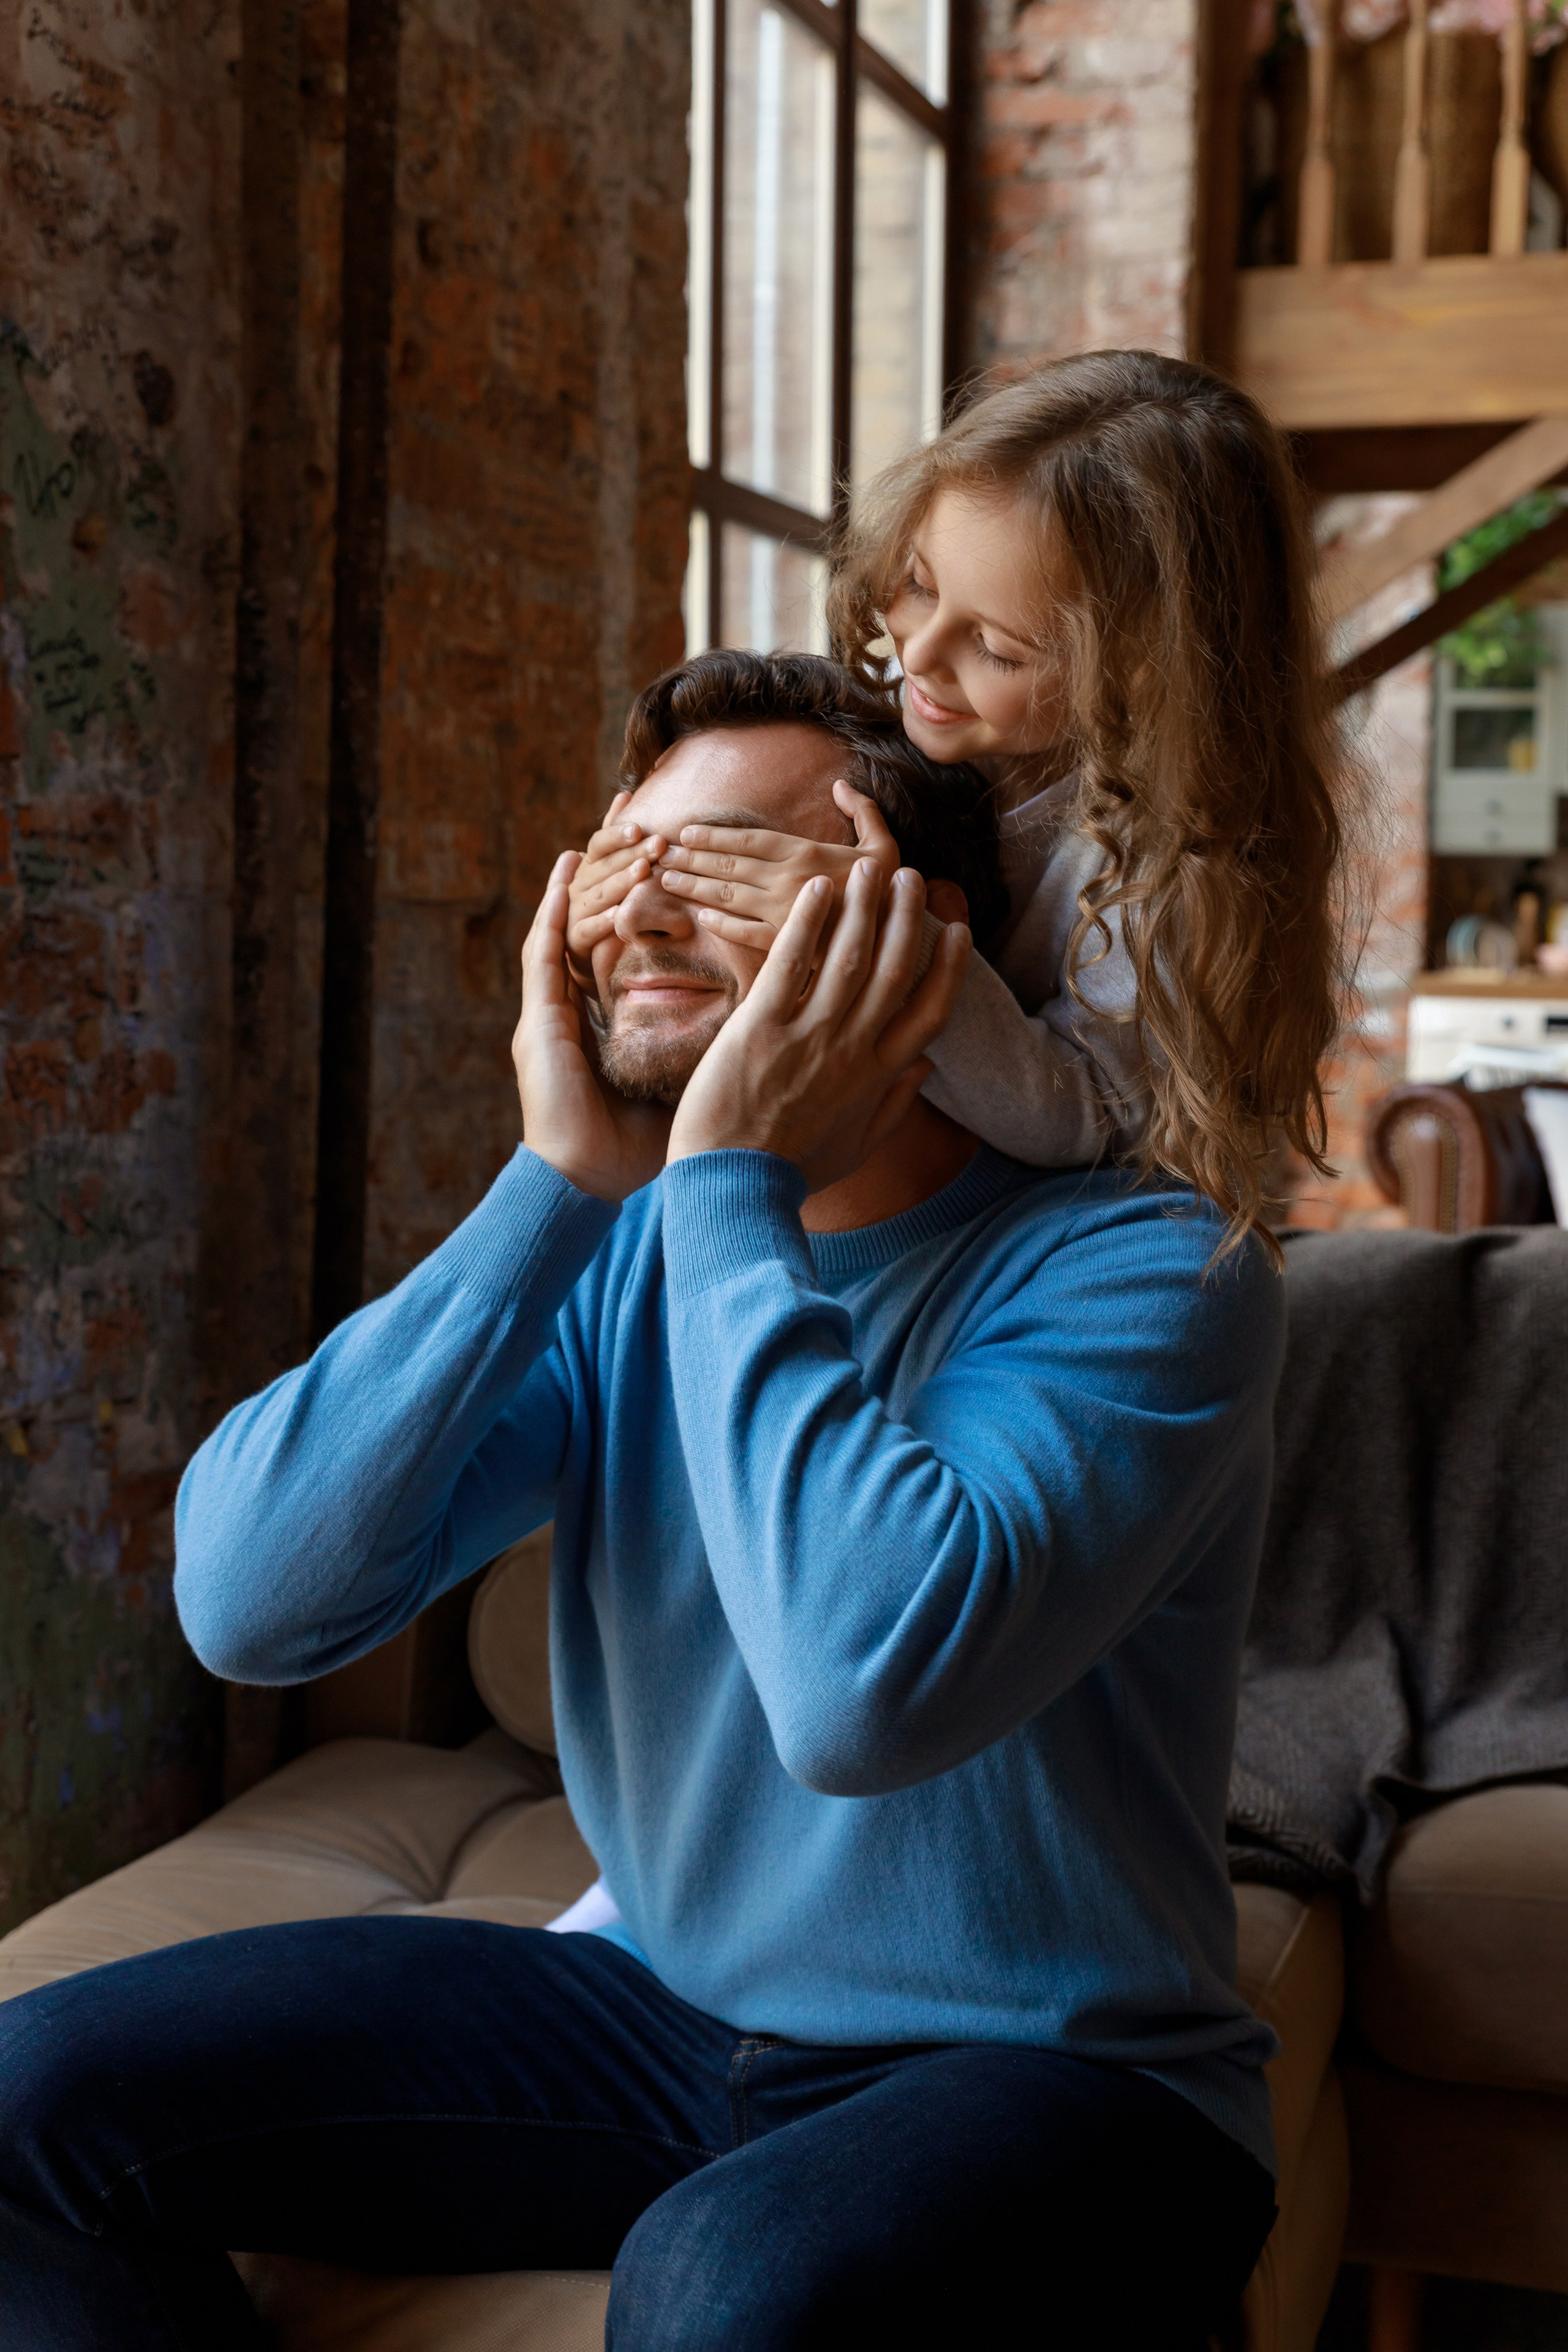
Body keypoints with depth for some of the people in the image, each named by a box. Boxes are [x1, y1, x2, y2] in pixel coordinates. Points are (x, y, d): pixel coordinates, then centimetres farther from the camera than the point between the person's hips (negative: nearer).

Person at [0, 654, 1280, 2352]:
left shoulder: (1131, 1272, -16)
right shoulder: (602, 1258, 1)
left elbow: (867, 1687, -35)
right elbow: (248, 1604, -13)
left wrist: (732, 1189, -25)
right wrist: (558, 1186, -16)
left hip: (1047, 2079, -5)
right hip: (665, 2009, 6)